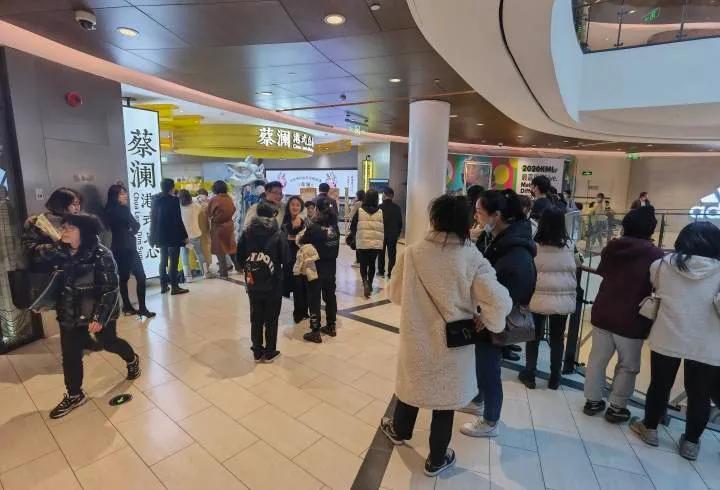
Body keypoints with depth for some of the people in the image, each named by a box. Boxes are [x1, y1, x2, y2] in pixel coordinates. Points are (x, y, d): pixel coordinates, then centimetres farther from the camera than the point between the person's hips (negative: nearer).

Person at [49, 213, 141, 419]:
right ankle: (74, 395, 28)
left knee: (109, 343, 15)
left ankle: (132, 360, 46)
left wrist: (100, 317, -22)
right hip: (70, 314, 5)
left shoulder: (101, 255, -22)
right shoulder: (60, 253, -4)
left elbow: (110, 289, -20)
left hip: (99, 312, -5)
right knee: (70, 355, 9)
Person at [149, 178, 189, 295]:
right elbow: (178, 220, -14)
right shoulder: (174, 200, -13)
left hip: (161, 235, 7)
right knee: (174, 261, -3)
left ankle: (163, 285, 20)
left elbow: (153, 218, 10)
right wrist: (184, 235, -9)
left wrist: (154, 236, 16)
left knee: (163, 260, 15)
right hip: (173, 235, -7)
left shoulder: (156, 199, 7)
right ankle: (174, 287, 0)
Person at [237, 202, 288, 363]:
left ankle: (257, 352, 25)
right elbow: (285, 260, -9)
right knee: (271, 319, 11)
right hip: (273, 284, -3)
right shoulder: (278, 235, -12)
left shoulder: (247, 234, -3)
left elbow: (240, 258, 1)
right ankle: (269, 352, 20)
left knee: (256, 318, 15)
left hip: (253, 284, 3)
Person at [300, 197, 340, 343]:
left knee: (314, 299, 4)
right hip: (331, 267, 6)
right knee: (330, 296, 17)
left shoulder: (313, 227, -17)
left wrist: (301, 236, 16)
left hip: (316, 267, -5)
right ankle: (331, 326, 28)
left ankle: (315, 332, 10)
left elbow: (300, 241, -6)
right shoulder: (334, 226, -3)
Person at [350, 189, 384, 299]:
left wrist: (357, 235, 20)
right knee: (372, 264, 17)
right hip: (377, 243, 1)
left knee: (363, 264, 10)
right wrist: (382, 239, 20)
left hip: (362, 242, -1)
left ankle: (365, 282, -10)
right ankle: (370, 284, 26)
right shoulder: (380, 212, -3)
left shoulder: (359, 211, -6)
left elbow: (352, 227, 0)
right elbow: (384, 228, 4)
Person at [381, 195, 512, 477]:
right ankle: (437, 459, 40)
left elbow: (395, 295, -4)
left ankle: (399, 430, 53)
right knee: (445, 398, 19)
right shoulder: (472, 258, -19)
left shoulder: (412, 253, -16)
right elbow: (500, 303, -23)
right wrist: (490, 324, -2)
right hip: (453, 343, -1)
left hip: (416, 338, 1)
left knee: (412, 385, 27)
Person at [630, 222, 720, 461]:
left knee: (660, 385, 17)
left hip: (667, 338, 1)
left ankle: (649, 428, 31)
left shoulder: (663, 265, -2)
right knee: (699, 394, 16)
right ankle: (691, 442, 29)